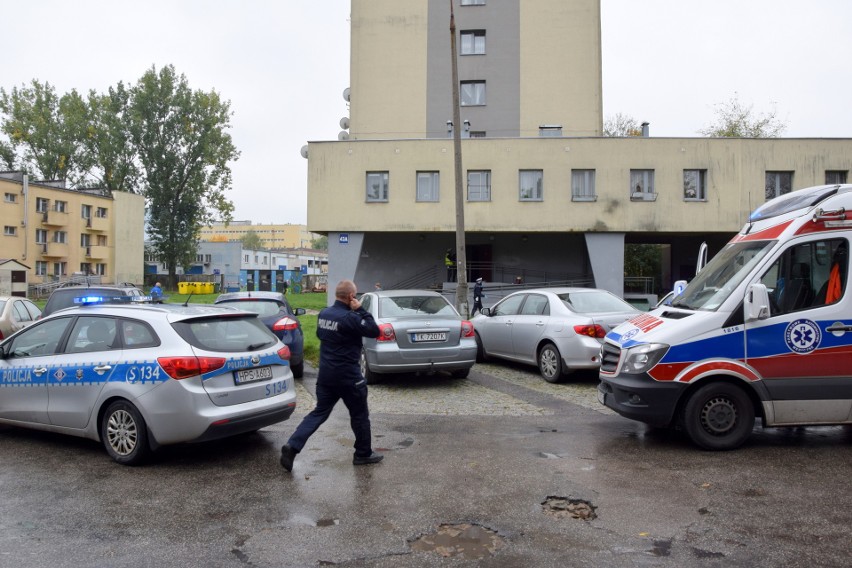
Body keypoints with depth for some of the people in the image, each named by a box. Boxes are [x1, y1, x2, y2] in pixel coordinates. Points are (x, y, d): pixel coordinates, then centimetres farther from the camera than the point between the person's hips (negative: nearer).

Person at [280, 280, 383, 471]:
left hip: (325, 374, 7)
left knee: (319, 412, 13)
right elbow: (374, 331, -16)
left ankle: (292, 446, -1)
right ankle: (363, 454, 23)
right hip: (347, 376, -7)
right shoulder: (349, 318, -21)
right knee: (360, 415, 11)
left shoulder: (323, 313, 4)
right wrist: (360, 310, -12)